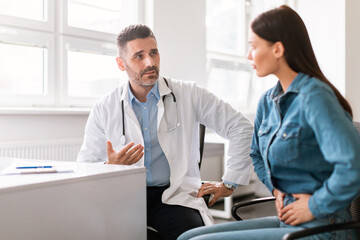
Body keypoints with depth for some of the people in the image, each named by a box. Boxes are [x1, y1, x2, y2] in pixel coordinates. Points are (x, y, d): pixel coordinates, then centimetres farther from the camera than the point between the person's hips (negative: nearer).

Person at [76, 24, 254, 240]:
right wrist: (110, 166, -14)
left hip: (174, 195, -1)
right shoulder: (104, 110, 8)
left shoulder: (189, 95, 4)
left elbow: (241, 128, 6)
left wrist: (229, 183, 3)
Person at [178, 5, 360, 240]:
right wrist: (276, 189, 10)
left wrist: (315, 205, -18)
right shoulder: (268, 101, 8)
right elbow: (257, 153, 26)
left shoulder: (314, 97, -19)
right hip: (286, 220, 8)